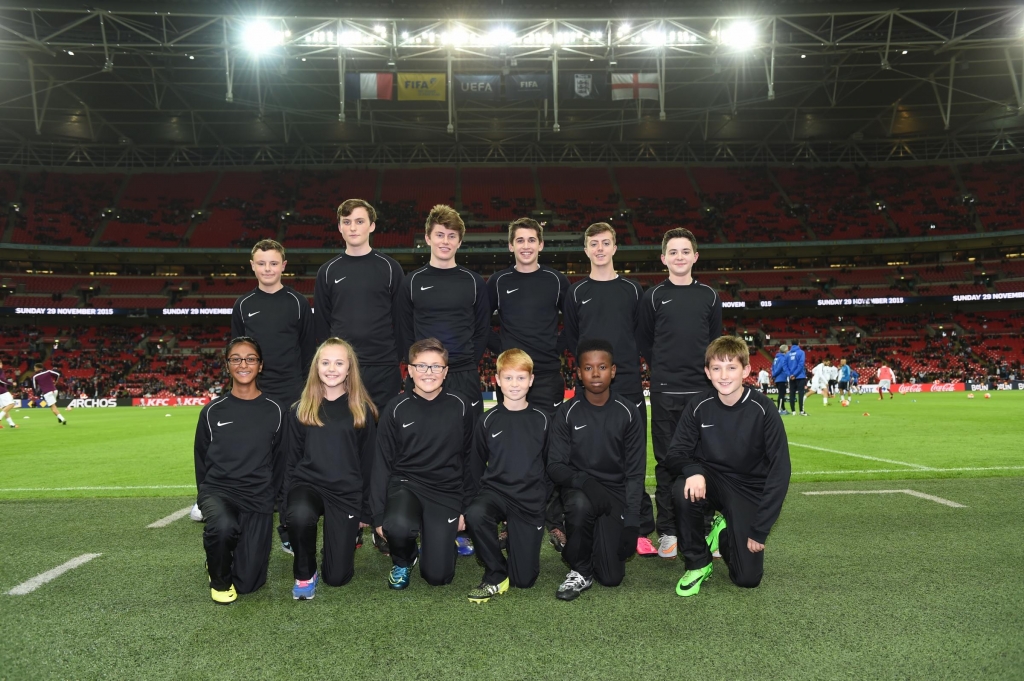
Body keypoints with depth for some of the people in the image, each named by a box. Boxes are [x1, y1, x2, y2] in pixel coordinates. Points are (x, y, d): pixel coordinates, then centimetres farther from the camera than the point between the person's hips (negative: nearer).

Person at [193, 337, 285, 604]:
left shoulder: (274, 411, 0)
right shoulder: (213, 411, 1)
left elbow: (279, 460, 6)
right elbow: (201, 460, 10)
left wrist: (273, 499, 5)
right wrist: (206, 498, 6)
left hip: (258, 496, 0)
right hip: (217, 490, 0)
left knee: (248, 582, -4)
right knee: (223, 526, -37)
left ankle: (238, 550, 33)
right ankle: (219, 579, -2)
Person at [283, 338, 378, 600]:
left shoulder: (362, 411, 0)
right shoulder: (300, 409, 4)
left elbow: (368, 463, 3)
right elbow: (292, 460, 7)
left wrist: (365, 512, 3)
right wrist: (288, 499, -1)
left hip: (347, 491, -1)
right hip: (307, 483, 1)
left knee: (337, 576, -5)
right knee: (299, 516, -37)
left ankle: (350, 533, 31)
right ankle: (305, 574, -6)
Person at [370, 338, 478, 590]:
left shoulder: (460, 407, -2)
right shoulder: (397, 408, -3)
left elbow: (471, 460, 5)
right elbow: (382, 464, 1)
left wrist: (466, 507, 3)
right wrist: (379, 515, -3)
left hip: (447, 491, 0)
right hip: (405, 484, 0)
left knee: (437, 575, -8)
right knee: (398, 526, -35)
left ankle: (443, 534, 27)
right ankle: (403, 561, 3)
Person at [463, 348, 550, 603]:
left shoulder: (542, 419, 0)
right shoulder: (488, 420, 1)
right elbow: (476, 467, 9)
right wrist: (468, 503, 5)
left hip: (531, 499, 0)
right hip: (495, 490, 0)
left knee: (524, 578, -2)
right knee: (475, 515, -37)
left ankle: (517, 539, 32)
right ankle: (496, 576, -12)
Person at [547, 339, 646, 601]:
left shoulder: (628, 412, -5)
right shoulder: (567, 412, -5)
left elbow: (635, 471, -4)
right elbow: (555, 466, -7)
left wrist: (631, 522, -13)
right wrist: (584, 481, -28)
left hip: (616, 491, 0)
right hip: (580, 488, 0)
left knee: (612, 576, -12)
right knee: (580, 504, -38)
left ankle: (608, 535, 22)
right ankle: (580, 570, -11)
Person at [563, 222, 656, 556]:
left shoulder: (633, 289, 11)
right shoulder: (576, 292, 10)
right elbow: (570, 339, 12)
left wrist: (629, 362, 2)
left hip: (628, 384, 0)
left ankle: (640, 530, 6)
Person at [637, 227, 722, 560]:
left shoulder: (709, 296, 8)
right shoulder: (654, 296, 3)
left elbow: (717, 342, 14)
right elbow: (644, 342, 9)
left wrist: (709, 374, 6)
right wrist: (664, 370, 6)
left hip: (702, 389, 2)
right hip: (665, 392, -1)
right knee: (666, 461, 4)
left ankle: (704, 530, 16)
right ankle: (667, 531, 12)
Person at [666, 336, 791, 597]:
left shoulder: (763, 410, -19)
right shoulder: (700, 406, -12)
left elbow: (780, 470, -16)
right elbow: (677, 453, -7)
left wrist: (760, 529, -18)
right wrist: (694, 471, -33)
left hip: (749, 490, -1)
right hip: (712, 480, 1)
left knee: (747, 577, -11)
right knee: (683, 490, -34)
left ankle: (723, 532, 23)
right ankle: (698, 563, -8)